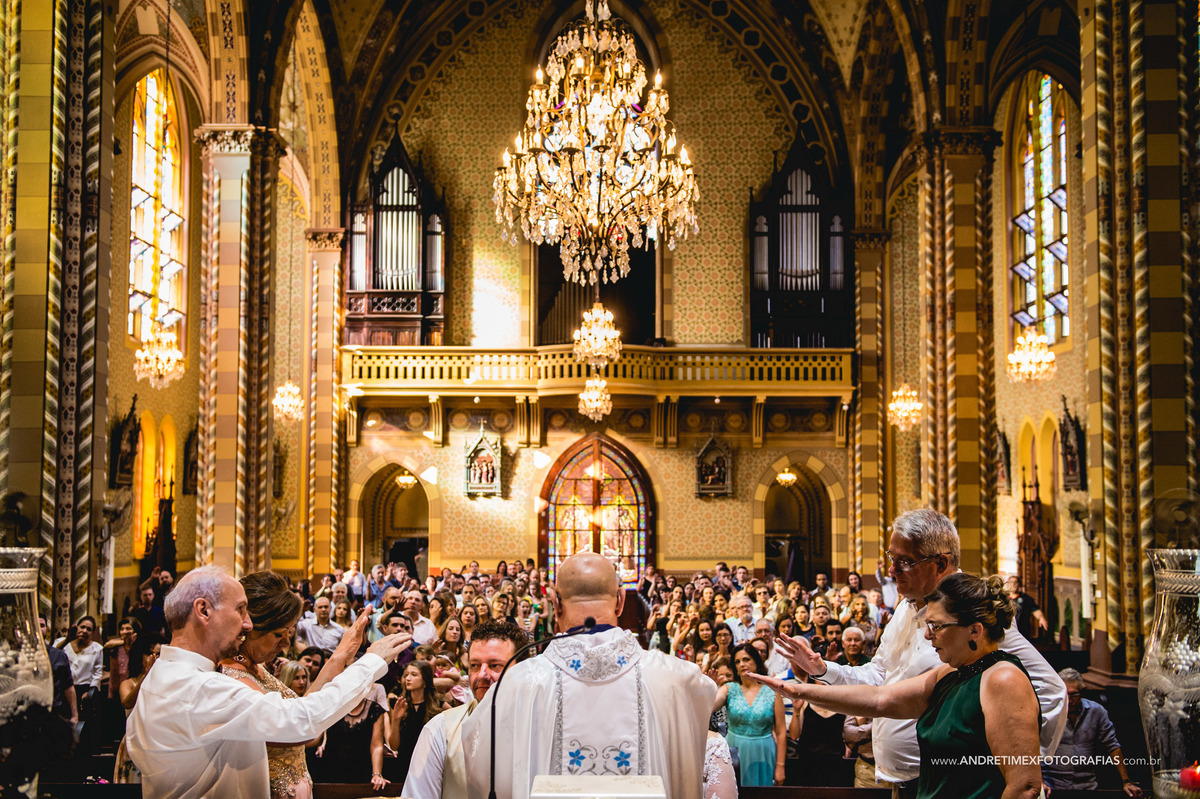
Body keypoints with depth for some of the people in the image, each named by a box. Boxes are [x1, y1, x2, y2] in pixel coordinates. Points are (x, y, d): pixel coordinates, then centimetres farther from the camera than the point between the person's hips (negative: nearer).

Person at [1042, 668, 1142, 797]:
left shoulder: (1096, 711, 6)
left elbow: (1112, 746, 12)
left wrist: (1126, 781, 6)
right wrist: (1040, 783, -18)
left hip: (1087, 785, 3)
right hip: (1053, 786, -3)